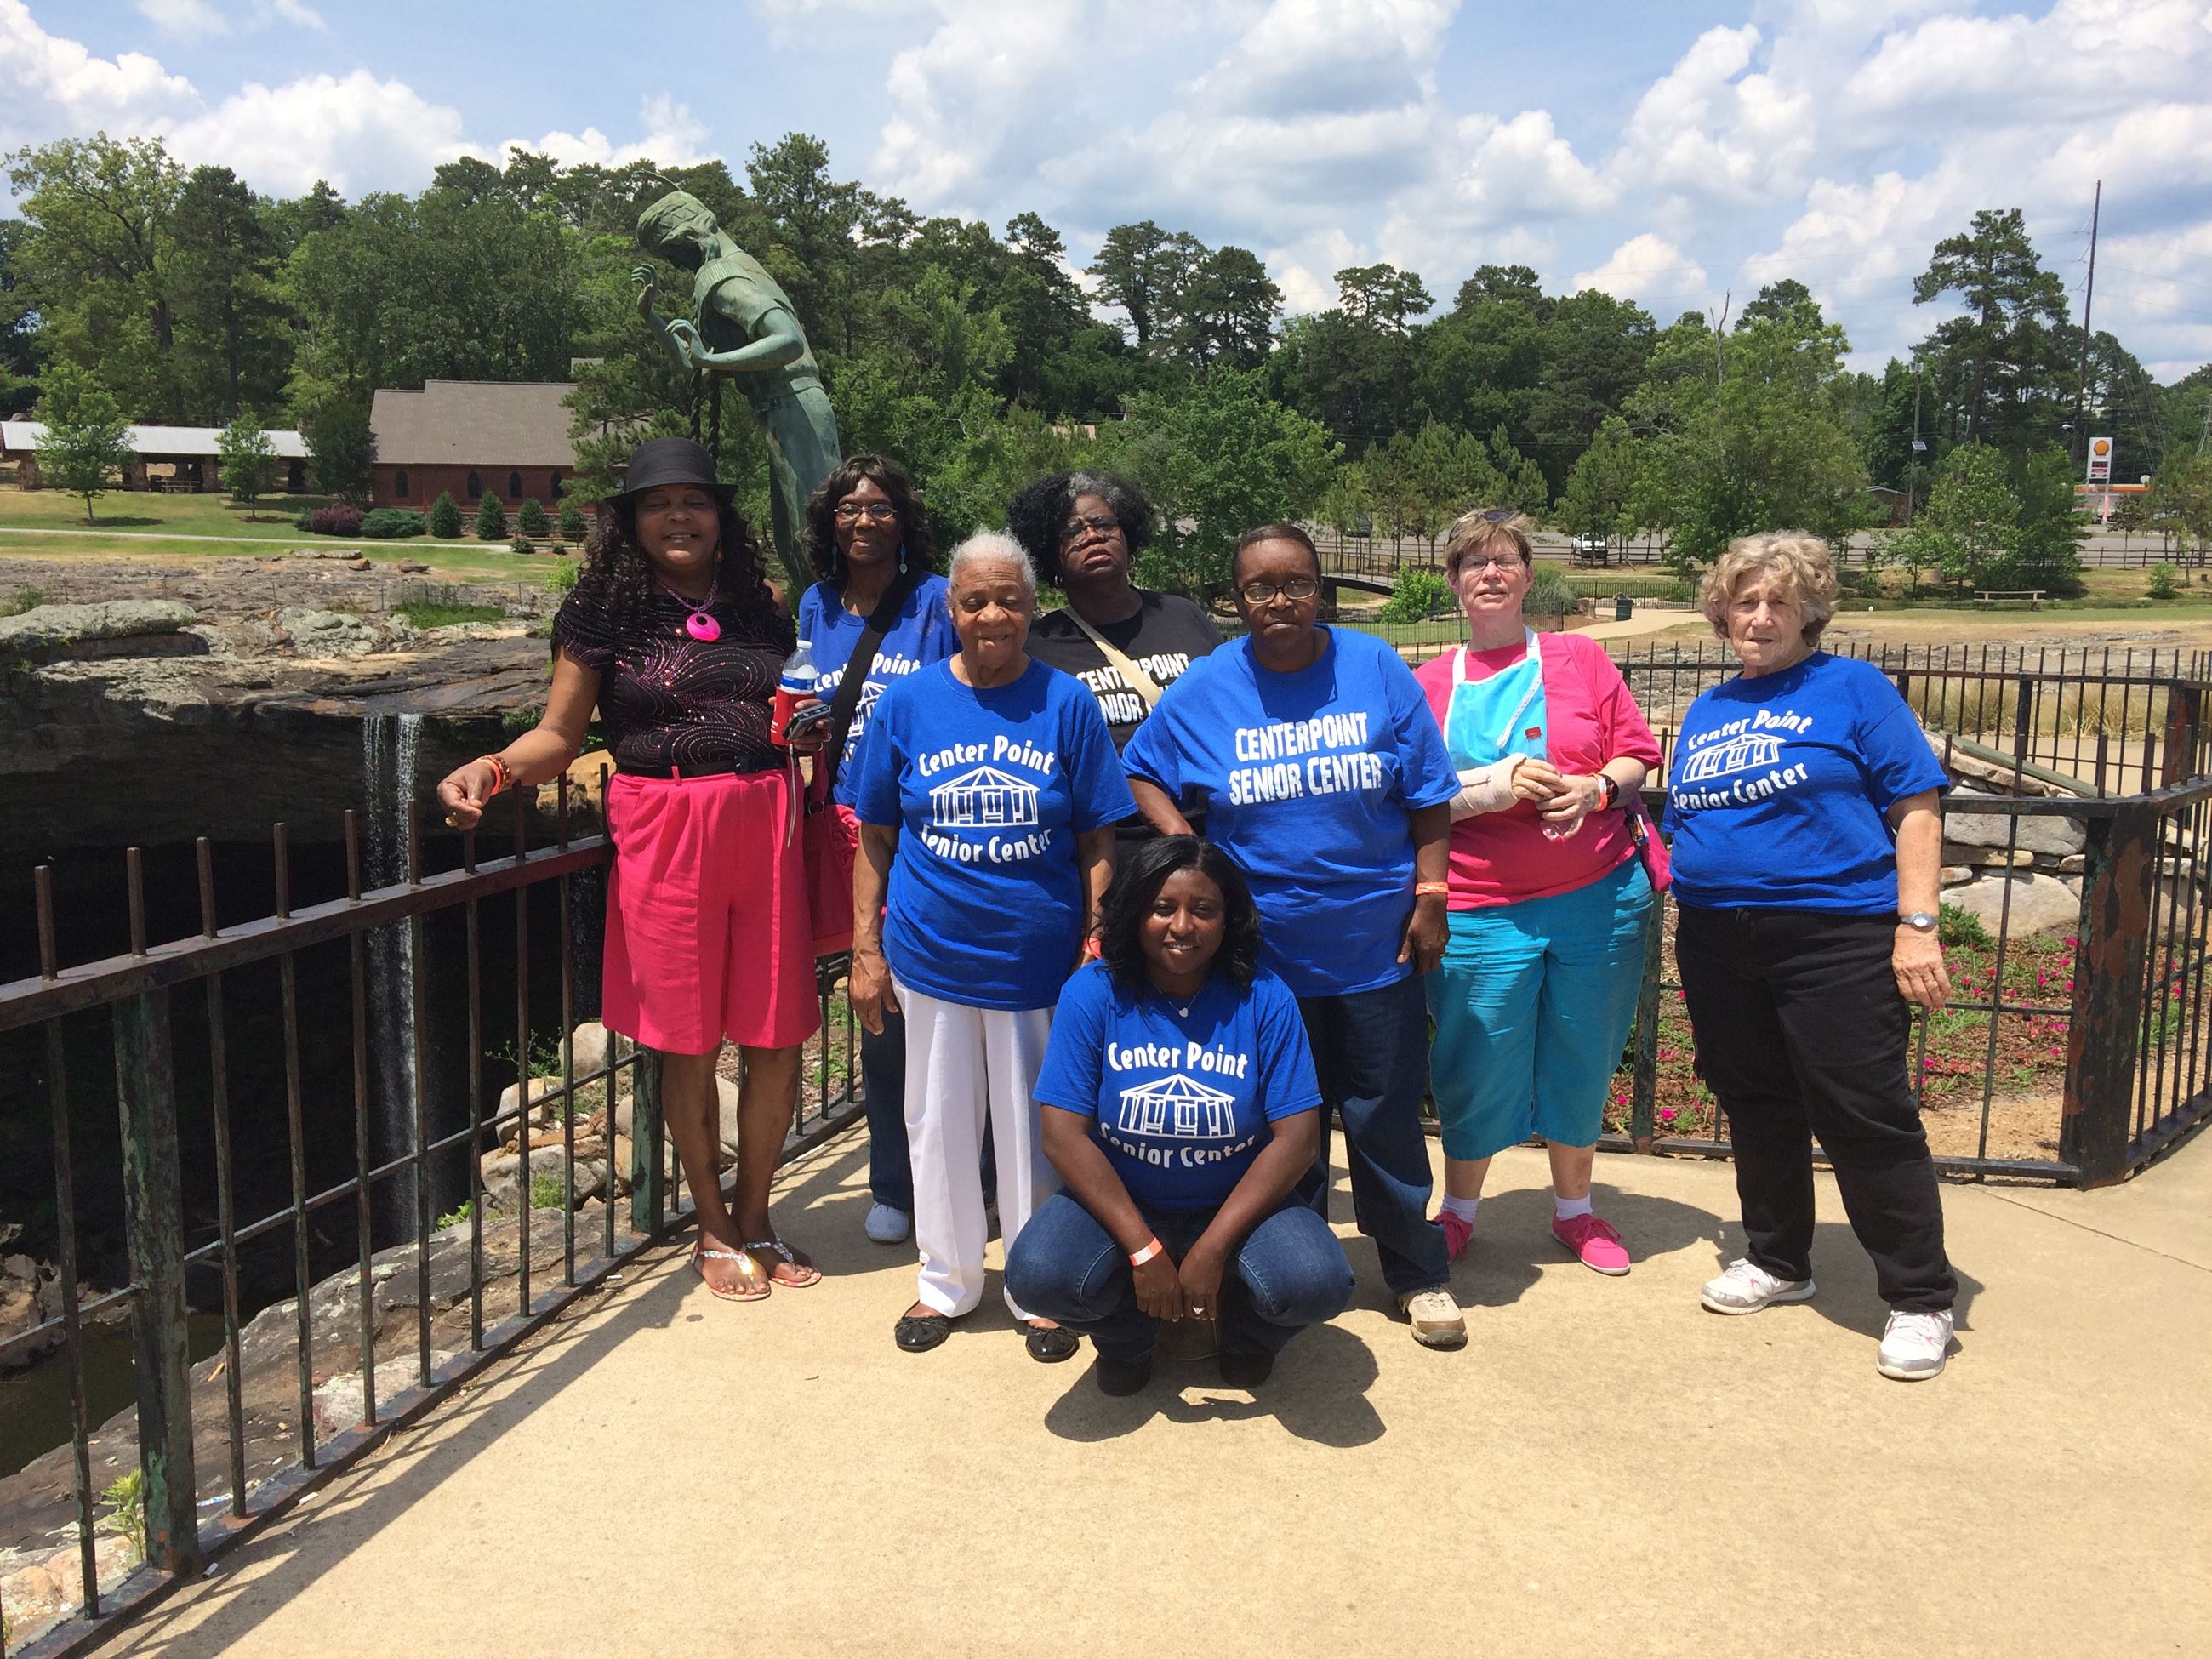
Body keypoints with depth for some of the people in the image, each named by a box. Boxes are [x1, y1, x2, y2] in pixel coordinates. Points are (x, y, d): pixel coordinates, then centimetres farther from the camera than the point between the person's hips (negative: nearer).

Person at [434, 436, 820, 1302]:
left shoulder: (760, 609, 11)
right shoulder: (605, 612, 2)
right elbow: (559, 734, 0)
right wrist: (492, 768, -16)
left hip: (766, 825, 3)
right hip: (663, 831, -3)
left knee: (777, 1038, 6)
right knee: (689, 1043, 5)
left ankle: (754, 1217, 27)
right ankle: (714, 1231, 25)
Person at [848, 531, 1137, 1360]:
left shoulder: (1066, 704, -4)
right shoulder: (907, 701, 0)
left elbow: (1098, 841, -1)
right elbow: (875, 837, 4)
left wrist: (1096, 945, -7)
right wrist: (867, 949, 1)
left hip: (1037, 962, -1)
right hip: (932, 957, 2)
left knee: (1035, 1127, 10)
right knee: (940, 1124, 14)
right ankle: (947, 1280, 34)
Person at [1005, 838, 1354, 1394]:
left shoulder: (1264, 998, -10)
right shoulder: (1093, 993, -10)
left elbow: (1297, 1138, -13)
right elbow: (1064, 1135, -14)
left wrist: (1212, 1249, -21)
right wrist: (1144, 1251, -21)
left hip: (1239, 1203, 0)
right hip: (1119, 1202, 0)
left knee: (1317, 1283, -29)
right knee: (1039, 1275, -29)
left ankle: (1247, 1333, 11)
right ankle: (1125, 1338, 9)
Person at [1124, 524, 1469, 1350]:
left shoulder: (1375, 668, -3)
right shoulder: (1202, 689, -2)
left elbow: (1427, 795, 0)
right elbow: (1141, 772, 8)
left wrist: (1429, 899, -5)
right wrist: (1187, 849, -7)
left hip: (1376, 941, 0)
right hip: (1266, 948, 1)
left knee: (1385, 1118, 10)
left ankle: (1420, 1275, 26)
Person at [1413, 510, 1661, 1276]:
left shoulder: (1581, 658, 6)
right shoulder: (1428, 686, 5)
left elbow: (1636, 755, 6)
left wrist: (1597, 788, -15)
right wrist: (1491, 789, -16)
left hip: (1598, 898, 1)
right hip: (1479, 911, -1)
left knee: (1581, 1064, 13)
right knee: (1479, 1070, 4)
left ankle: (1574, 1209, 34)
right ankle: (1458, 1211, 28)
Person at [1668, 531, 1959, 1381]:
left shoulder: (1852, 689, -1)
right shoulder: (1706, 712, 15)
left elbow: (1916, 807, -6)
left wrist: (1917, 926, -14)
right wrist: (1684, 917, 12)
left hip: (1836, 937, -5)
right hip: (1719, 946, 6)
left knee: (1867, 1119, -3)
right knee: (1756, 1110, 15)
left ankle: (1921, 1300, 11)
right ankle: (1778, 1261, 32)